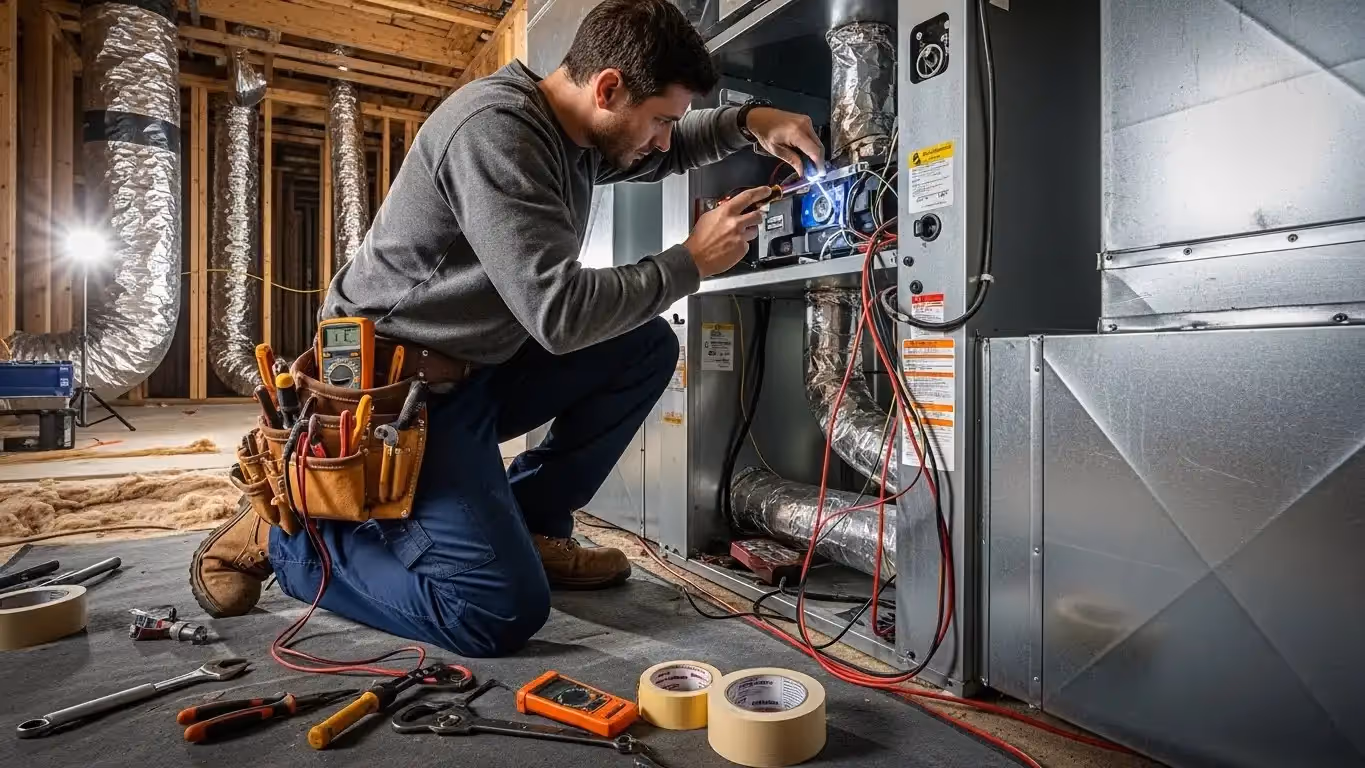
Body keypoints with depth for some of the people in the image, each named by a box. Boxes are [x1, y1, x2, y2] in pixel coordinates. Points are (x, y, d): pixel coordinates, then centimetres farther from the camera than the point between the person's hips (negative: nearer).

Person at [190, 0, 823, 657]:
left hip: (478, 371, 10)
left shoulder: (575, 131, 6)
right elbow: (560, 312, -30)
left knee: (648, 347, 4)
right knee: (503, 614, -18)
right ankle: (285, 536, 3)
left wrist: (748, 123, 6)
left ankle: (530, 526, 8)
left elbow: (661, 153, 24)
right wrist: (691, 262, -18)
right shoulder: (493, 129, -23)